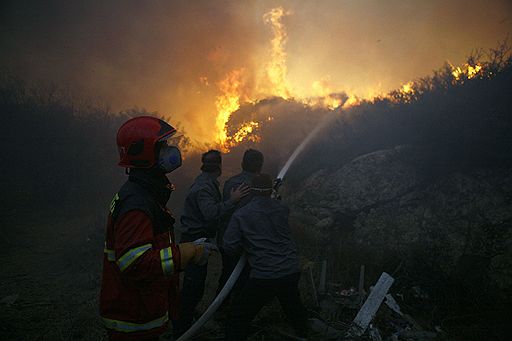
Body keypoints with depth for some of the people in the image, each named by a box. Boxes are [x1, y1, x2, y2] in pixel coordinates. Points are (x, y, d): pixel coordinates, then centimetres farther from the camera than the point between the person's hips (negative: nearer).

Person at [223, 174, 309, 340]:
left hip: (263, 277, -4)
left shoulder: (240, 215, -6)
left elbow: (229, 247, -7)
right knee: (294, 307, 32)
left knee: (238, 318, 10)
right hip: (291, 272, 5)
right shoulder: (283, 209, 4)